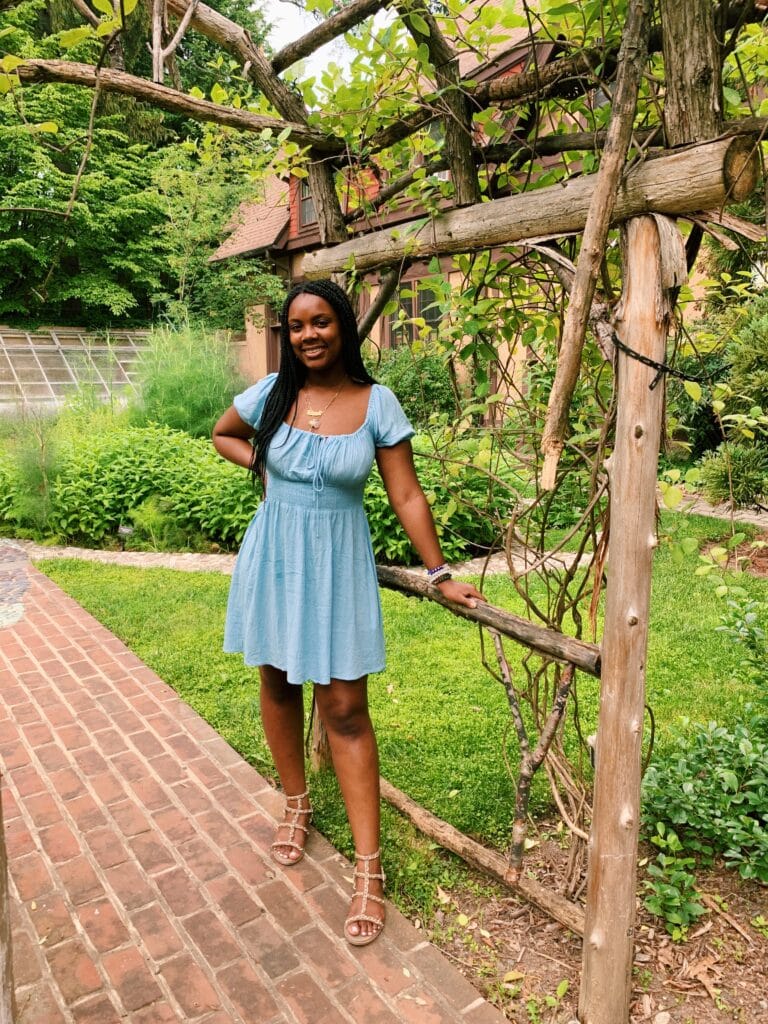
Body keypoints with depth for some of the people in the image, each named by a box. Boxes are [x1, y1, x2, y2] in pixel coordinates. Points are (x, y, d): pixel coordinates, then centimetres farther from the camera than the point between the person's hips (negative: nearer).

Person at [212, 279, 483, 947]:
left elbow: (406, 495, -6)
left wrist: (440, 574, -7)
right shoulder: (272, 394, -2)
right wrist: (267, 466, 1)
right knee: (278, 686, 16)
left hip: (339, 565, -3)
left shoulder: (376, 403, -8)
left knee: (345, 709, -1)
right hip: (274, 558, 3)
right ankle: (296, 805, 41)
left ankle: (369, 867, 11)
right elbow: (222, 434, 18)